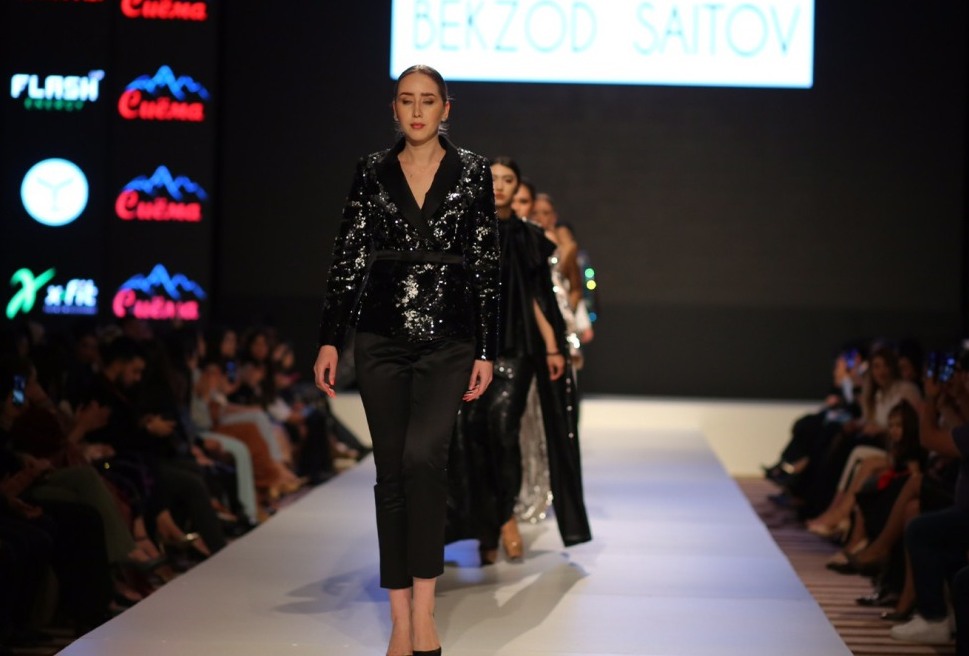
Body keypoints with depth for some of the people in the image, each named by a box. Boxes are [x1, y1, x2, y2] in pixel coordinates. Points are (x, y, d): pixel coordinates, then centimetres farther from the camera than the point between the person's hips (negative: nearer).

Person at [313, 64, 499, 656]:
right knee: (391, 470, 3)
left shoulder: (473, 172, 3)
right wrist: (330, 340, 1)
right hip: (382, 339, 2)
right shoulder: (372, 172, 7)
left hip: (448, 340, -2)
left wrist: (486, 351, -3)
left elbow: (487, 265, 2)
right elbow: (348, 258, 6)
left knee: (423, 454, -21)